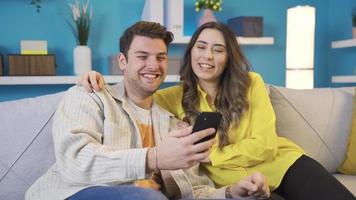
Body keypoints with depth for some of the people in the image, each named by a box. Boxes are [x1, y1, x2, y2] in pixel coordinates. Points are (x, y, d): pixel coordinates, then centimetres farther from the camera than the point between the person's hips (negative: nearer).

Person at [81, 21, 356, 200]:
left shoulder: (251, 84, -2)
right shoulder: (177, 97, 4)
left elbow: (264, 146, -7)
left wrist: (209, 154, -10)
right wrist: (100, 83, -9)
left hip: (279, 163, 0)